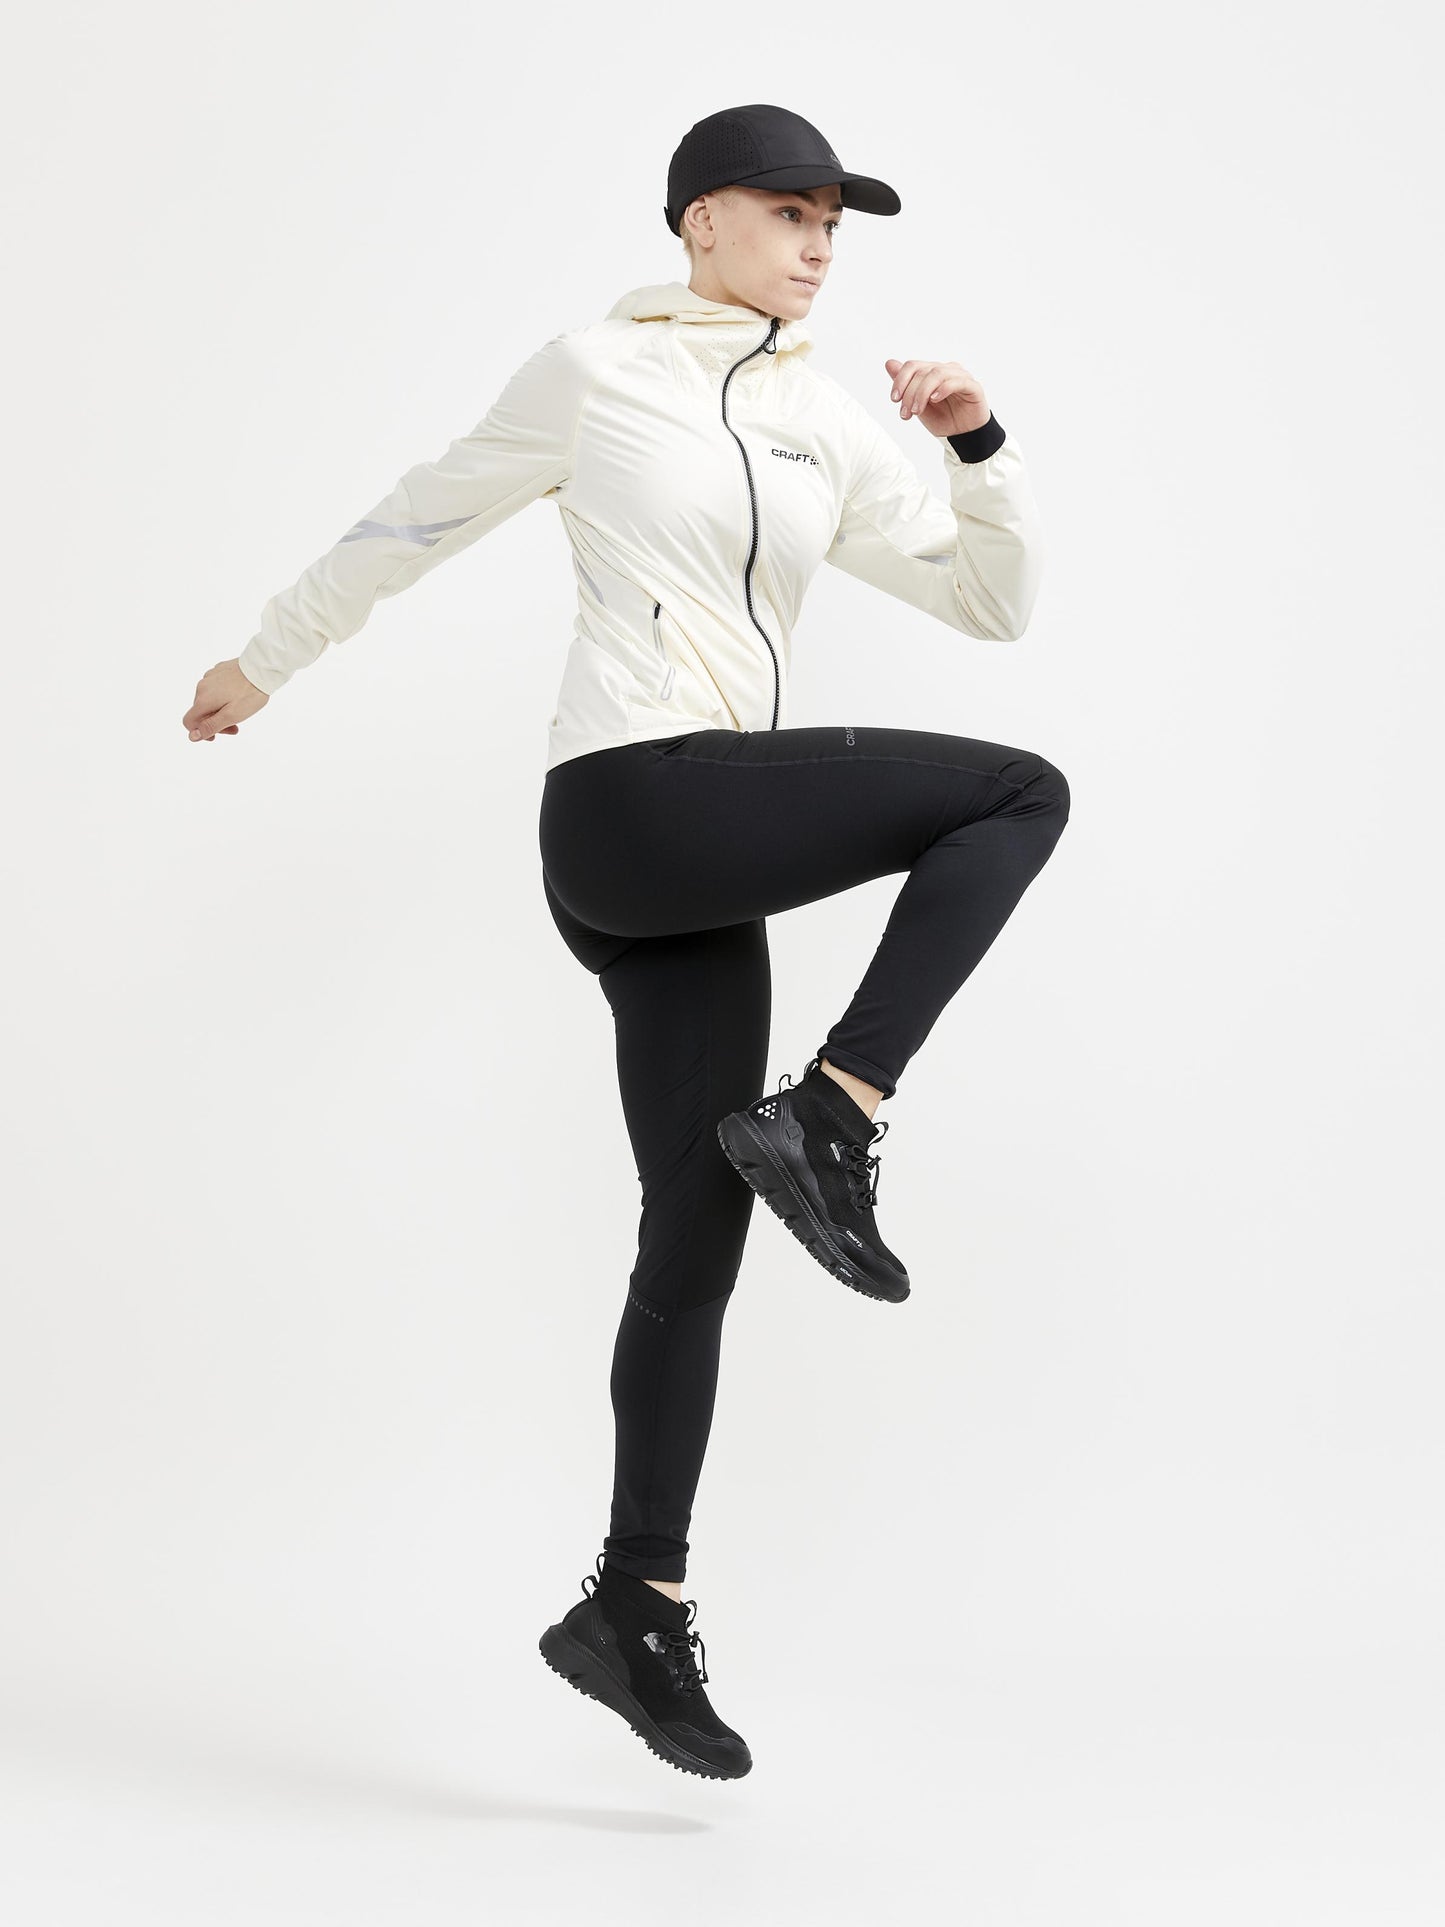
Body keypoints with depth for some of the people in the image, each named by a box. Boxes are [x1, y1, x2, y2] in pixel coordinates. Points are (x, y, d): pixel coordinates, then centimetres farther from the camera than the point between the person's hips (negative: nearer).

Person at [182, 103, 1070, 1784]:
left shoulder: (833, 433, 18)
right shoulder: (595, 371, 4)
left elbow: (992, 602, 18)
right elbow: (419, 519, 13)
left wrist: (980, 442, 2)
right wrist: (266, 656, 21)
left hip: (693, 857, 6)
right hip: (633, 805, -6)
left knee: (699, 1231, 5)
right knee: (1021, 795, -12)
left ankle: (635, 1611, 11)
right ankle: (823, 1121, -12)